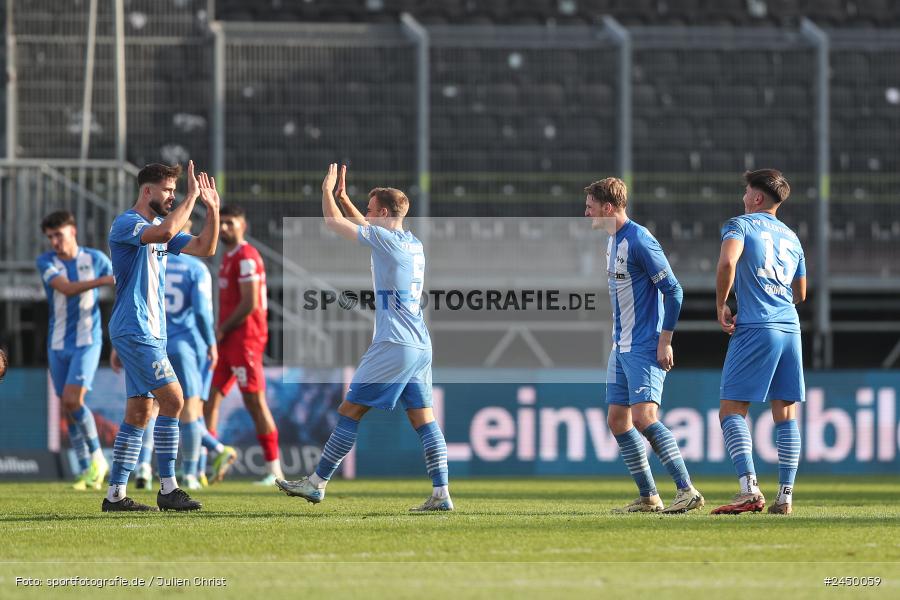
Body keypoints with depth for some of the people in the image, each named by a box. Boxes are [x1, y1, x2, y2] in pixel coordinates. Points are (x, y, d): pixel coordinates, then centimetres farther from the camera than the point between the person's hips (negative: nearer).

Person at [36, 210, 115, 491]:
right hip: (58, 345, 3)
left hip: (87, 342, -3)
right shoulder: (46, 262, -3)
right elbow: (66, 288, -21)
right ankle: (87, 472, 10)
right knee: (68, 410, 3)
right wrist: (104, 280, -32)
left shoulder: (95, 258, -2)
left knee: (72, 400, -19)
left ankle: (97, 457, -3)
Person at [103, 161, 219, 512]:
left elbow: (205, 248, 15)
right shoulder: (126, 224, -11)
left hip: (151, 332, 10)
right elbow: (164, 233, -31)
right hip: (135, 331, -10)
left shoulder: (159, 227, 17)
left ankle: (116, 494, 9)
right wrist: (191, 197, -24)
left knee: (139, 412, 7)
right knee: (173, 400, -14)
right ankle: (168, 490, -12)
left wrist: (212, 209, 4)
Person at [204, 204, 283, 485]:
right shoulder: (228, 257, 18)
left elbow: (249, 304, -19)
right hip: (228, 340, 10)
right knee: (209, 398, 5)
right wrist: (219, 331, 11)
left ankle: (274, 470, -1)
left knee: (255, 403, -6)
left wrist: (222, 330, -11)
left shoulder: (246, 257, -13)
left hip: (245, 337, -10)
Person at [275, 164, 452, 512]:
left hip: (394, 346, -8)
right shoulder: (414, 245, 15)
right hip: (420, 346, 8)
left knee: (350, 411, -3)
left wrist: (327, 191, 12)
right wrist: (344, 198, 35)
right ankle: (441, 494, -3)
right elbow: (367, 228, 34)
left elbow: (333, 222, -4)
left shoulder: (386, 239, -10)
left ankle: (317, 483, 1)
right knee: (423, 419, 5)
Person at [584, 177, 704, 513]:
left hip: (645, 347, -10)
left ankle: (687, 491, -18)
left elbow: (673, 290, -17)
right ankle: (649, 498, 14)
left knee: (644, 417, -20)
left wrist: (665, 341, -18)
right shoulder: (611, 240, 13)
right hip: (622, 347, 10)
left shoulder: (639, 241, -16)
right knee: (617, 420, 8)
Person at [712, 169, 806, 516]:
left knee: (732, 410, -4)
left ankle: (750, 489, -19)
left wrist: (721, 306, -8)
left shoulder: (741, 225, 0)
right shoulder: (790, 237, 20)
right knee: (786, 413, 7)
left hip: (754, 330, -6)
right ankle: (785, 496, 4)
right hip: (790, 328, 6)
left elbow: (727, 262, -20)